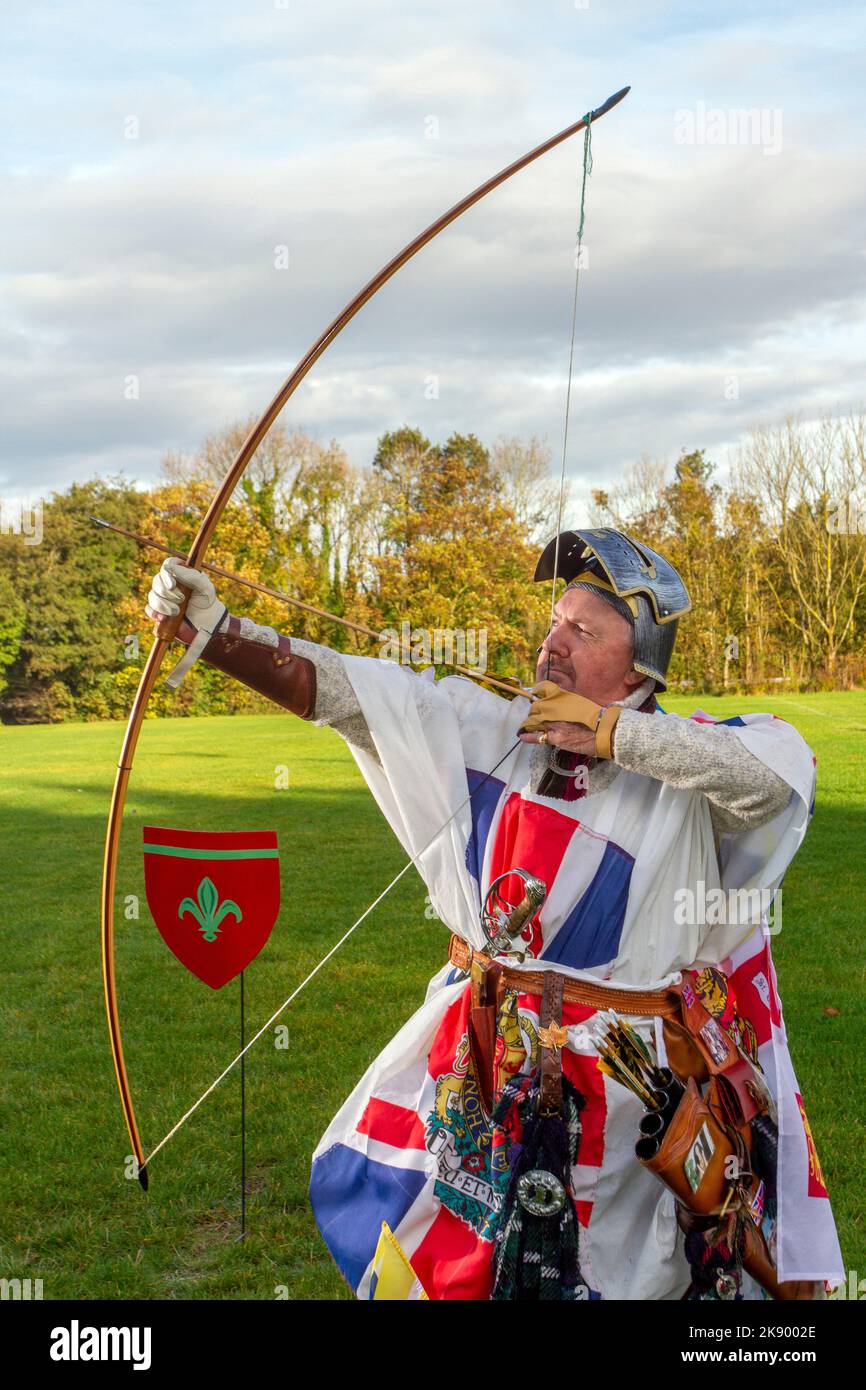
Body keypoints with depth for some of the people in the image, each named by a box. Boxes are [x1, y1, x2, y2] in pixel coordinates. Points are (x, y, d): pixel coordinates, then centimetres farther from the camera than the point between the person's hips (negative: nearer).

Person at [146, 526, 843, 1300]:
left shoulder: (690, 765, -12)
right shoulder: (495, 729, -2)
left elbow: (785, 768, -32)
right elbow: (354, 691, -8)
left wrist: (612, 730, -25)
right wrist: (214, 630, -17)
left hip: (614, 1082, -4)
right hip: (471, 1062, 4)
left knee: (602, 1272, 13)